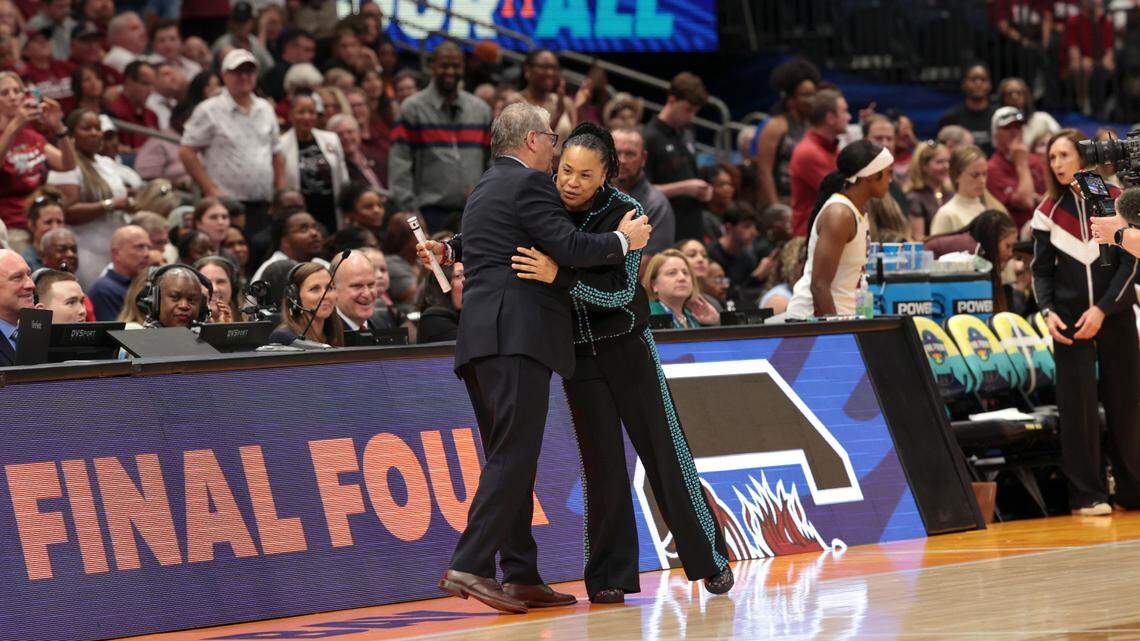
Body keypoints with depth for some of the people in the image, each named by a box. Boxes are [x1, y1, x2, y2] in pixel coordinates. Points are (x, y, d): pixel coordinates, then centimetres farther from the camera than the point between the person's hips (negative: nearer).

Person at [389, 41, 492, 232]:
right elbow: (399, 164, -4)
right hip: (430, 211, -4)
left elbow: (492, 162, 15)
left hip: (475, 211, 4)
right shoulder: (412, 109, 2)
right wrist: (410, 209, -11)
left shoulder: (480, 109, 15)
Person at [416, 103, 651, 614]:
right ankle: (470, 568, -22)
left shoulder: (486, 188, 24)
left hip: (481, 341, 10)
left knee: (508, 459, 9)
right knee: (514, 456, -14)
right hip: (516, 336, -10)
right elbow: (568, 247, -15)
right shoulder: (529, 183, -6)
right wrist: (623, 241, -3)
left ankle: (521, 576, 9)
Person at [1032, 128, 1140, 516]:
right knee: (1078, 404, -5)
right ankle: (1087, 495, -2)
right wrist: (1047, 311, -8)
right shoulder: (1048, 212, 5)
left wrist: (1102, 309, -12)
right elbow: (1041, 269, 9)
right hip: (1070, 321, 1)